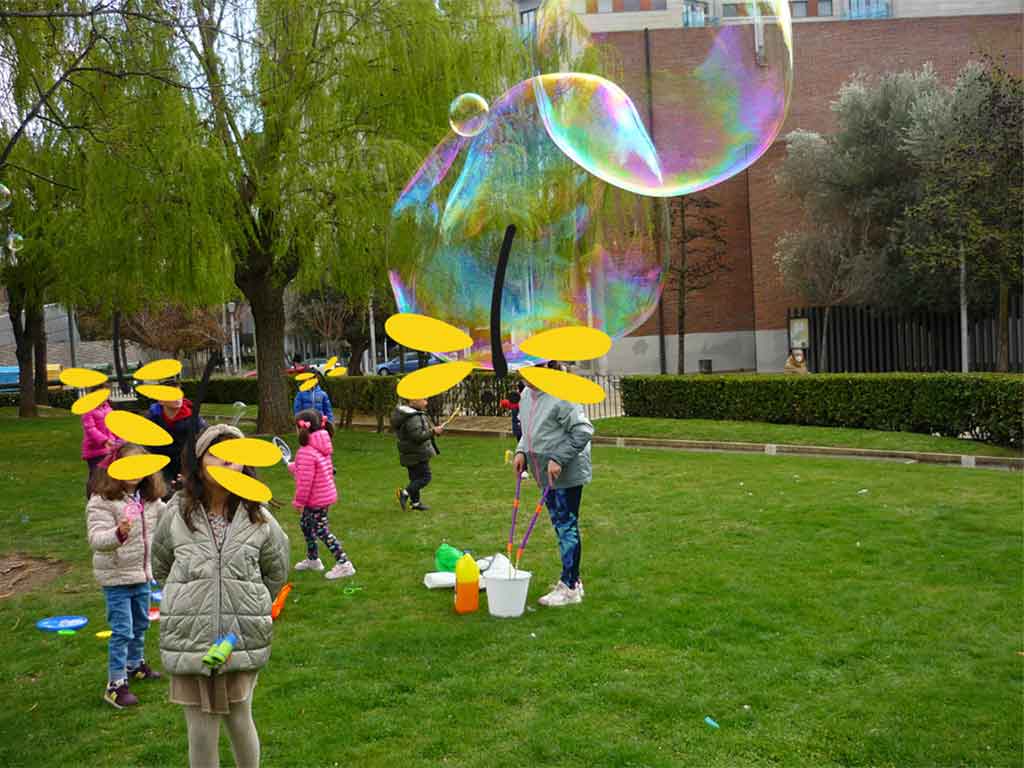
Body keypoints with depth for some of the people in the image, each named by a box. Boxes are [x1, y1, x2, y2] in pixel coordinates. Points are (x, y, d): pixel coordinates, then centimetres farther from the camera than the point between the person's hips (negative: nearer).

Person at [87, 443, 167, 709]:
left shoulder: (149, 499, 1)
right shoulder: (102, 502, -20)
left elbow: (166, 517, 20)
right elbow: (96, 540, -30)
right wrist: (119, 534, -50)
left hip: (142, 573, 7)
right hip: (116, 577, -7)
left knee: (140, 624, 22)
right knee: (122, 631, -4)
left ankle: (135, 665, 43)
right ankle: (116, 684, 7)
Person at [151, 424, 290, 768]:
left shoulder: (259, 519, -4)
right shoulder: (177, 515, -4)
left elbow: (276, 574, 11)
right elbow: (160, 566, 15)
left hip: (242, 638, 0)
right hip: (189, 639, 0)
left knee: (239, 721, 11)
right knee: (201, 732, 8)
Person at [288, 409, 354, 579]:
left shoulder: (306, 452, -26)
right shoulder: (321, 447, 4)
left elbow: (305, 481, -25)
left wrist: (298, 501, -14)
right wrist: (292, 466, 28)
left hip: (317, 499, -10)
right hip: (325, 494, 10)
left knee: (321, 531, -2)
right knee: (305, 523, 24)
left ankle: (344, 564, 0)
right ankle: (312, 559, 37)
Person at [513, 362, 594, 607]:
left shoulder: (561, 395, -20)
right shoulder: (526, 394, 9)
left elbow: (583, 430, -21)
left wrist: (559, 459, -23)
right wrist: (522, 451, 4)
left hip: (567, 474, -9)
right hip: (546, 474, 9)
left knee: (567, 526, -3)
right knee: (559, 525, 16)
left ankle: (570, 587, 5)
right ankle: (573, 579, 29)